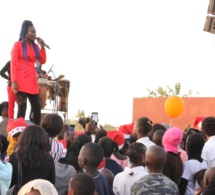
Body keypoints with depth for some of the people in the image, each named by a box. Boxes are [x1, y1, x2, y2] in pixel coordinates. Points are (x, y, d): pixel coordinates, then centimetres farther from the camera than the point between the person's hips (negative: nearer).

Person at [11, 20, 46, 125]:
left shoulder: (35, 46, 16)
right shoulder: (18, 45, 0)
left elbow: (43, 61, 10)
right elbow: (13, 64, -7)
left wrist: (42, 46, 2)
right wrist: (14, 81, -16)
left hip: (32, 81, 6)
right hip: (21, 81, -6)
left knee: (37, 107, 5)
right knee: (22, 107, -10)